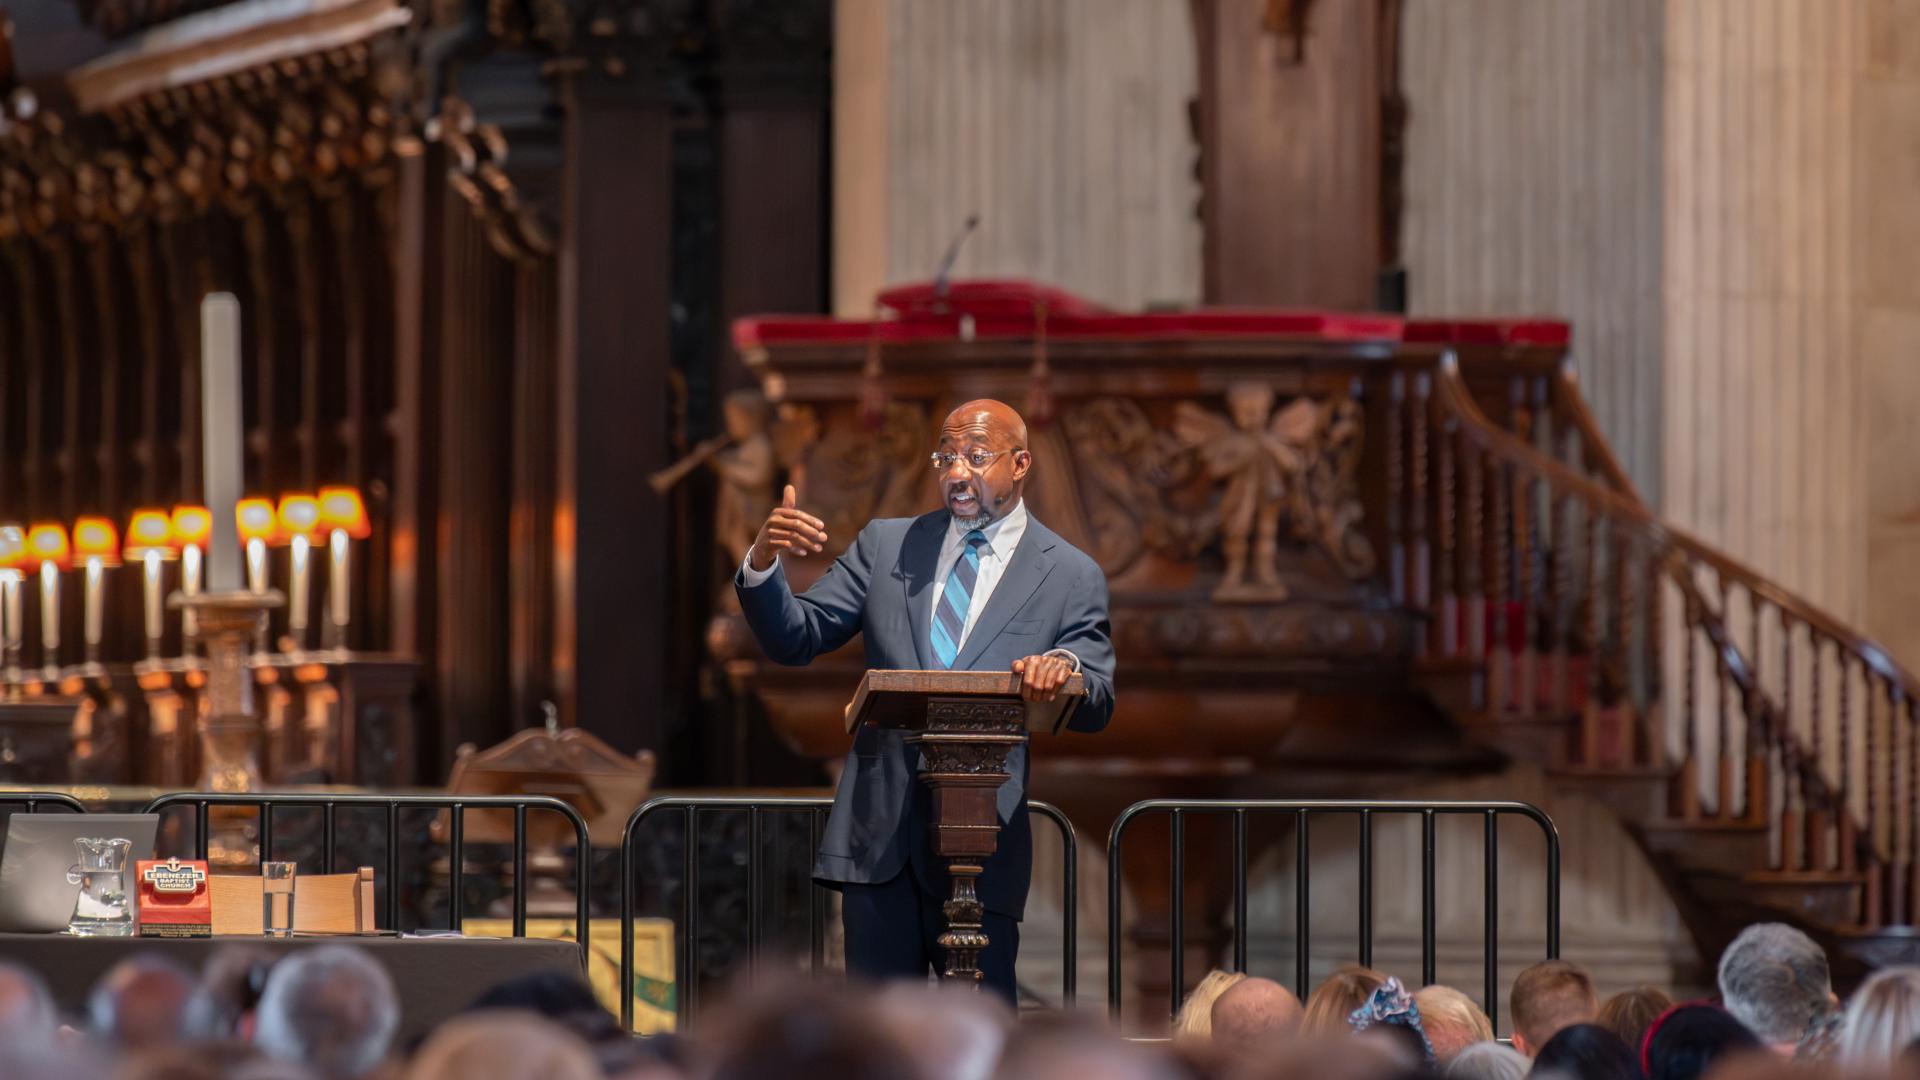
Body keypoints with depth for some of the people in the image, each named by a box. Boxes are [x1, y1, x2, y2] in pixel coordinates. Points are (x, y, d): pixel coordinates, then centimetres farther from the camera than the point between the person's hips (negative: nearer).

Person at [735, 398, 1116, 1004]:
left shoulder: (1070, 577, 6)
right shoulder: (885, 546, 13)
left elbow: (1096, 708, -2)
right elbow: (794, 640, 8)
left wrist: (1064, 668, -26)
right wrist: (763, 563, -12)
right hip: (880, 827, 2)